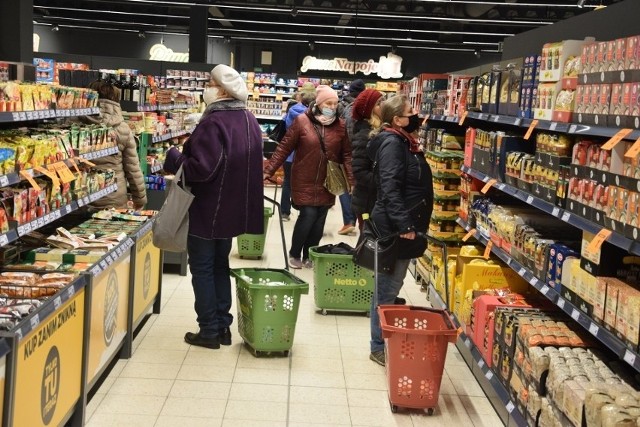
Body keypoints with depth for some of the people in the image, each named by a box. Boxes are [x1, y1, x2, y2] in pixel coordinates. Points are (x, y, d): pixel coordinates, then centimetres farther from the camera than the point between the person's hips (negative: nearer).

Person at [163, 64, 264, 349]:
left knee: (202, 268, 4)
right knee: (220, 265, 18)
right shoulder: (249, 120, 7)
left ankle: (209, 331, 9)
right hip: (234, 208, 8)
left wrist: (174, 159, -10)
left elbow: (201, 169, -26)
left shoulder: (213, 122, -22)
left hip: (208, 208, -8)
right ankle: (223, 327, 23)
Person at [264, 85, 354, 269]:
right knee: (308, 215, -9)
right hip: (304, 182, -3)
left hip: (327, 183, 3)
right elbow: (284, 148, -6)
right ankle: (294, 254, 14)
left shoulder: (340, 125, 0)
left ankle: (309, 256, 24)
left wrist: (351, 180, -7)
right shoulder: (302, 121, -8)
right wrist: (268, 170, -11)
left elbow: (346, 154, 2)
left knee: (319, 220, 6)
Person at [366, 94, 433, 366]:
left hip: (402, 227, 10)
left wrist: (411, 224, 23)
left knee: (390, 288, 17)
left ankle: (386, 341, 27)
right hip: (395, 229, -10)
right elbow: (390, 188, -24)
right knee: (387, 289, -2)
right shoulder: (392, 143, -15)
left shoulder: (404, 142, 14)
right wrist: (404, 225, -28)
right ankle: (379, 348, 6)